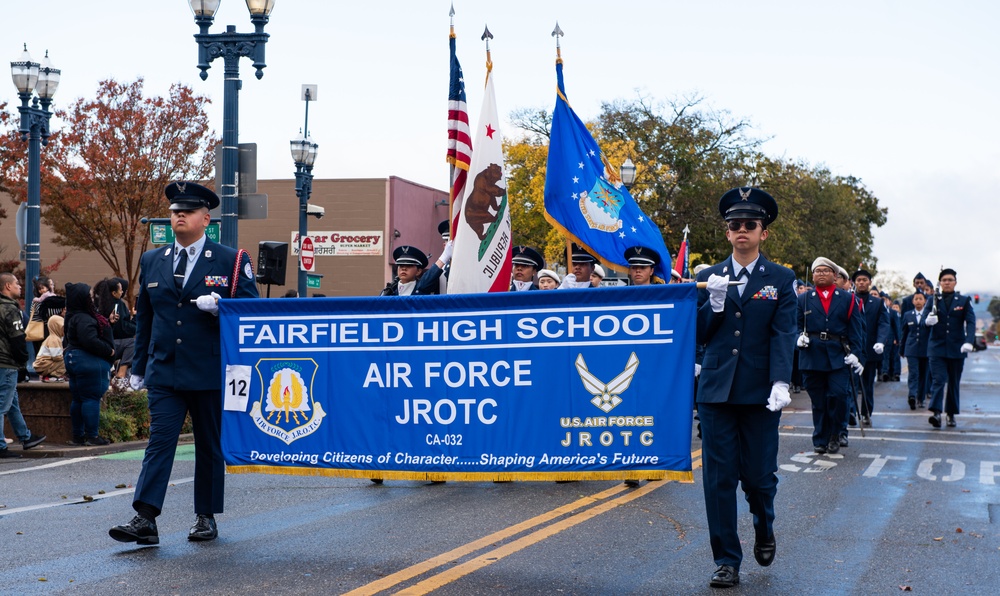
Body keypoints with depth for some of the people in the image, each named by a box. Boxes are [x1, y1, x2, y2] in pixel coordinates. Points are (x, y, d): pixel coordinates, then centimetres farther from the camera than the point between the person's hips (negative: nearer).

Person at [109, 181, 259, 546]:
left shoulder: (232, 261, 1)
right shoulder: (151, 261, 11)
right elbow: (144, 318, 16)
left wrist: (219, 307, -20)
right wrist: (139, 368, 14)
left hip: (210, 374, -2)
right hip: (164, 373, 2)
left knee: (210, 446, 8)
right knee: (159, 442, -7)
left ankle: (206, 517, 20)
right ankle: (145, 520, -11)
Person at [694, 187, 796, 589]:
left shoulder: (781, 280, 4)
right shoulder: (709, 278, 9)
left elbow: (783, 336, -6)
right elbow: (698, 335, 7)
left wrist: (780, 383, -19)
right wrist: (714, 302, -11)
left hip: (759, 393, -2)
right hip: (716, 390, 2)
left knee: (759, 475, 2)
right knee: (718, 478, 0)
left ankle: (763, 528, 35)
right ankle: (726, 561, 10)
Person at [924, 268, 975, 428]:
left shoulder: (964, 301, 3)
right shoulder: (933, 301, 6)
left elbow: (970, 322, -7)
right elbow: (925, 321, 1)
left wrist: (969, 342, -24)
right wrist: (928, 320, -25)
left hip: (956, 349, 1)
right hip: (937, 347, -1)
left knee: (954, 382, 8)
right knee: (938, 380, -13)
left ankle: (951, 414, 19)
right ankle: (936, 413, -23)